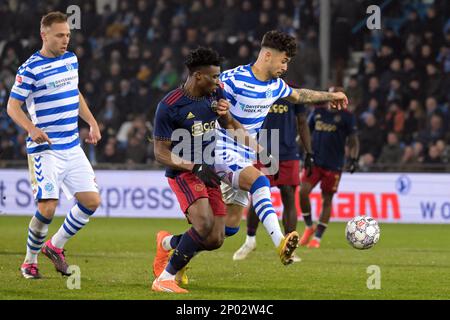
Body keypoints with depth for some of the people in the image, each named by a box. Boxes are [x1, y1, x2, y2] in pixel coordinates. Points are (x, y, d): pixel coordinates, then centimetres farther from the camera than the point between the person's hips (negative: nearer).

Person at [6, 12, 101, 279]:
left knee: (92, 201, 0)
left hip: (73, 147, 7)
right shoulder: (31, 68, -11)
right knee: (48, 207, -15)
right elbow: (12, 106, -11)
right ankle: (30, 262, 6)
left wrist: (92, 123, 18)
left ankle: (55, 246, 19)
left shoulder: (71, 59, 10)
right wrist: (32, 128, -27)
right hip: (45, 149, -7)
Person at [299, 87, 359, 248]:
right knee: (303, 191, -13)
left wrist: (354, 159, -13)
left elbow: (353, 141, 2)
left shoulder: (347, 117, 2)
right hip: (314, 161, 2)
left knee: (327, 200, 1)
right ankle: (309, 227, 7)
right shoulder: (318, 112, 11)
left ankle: (317, 237, 9)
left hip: (333, 165, -2)